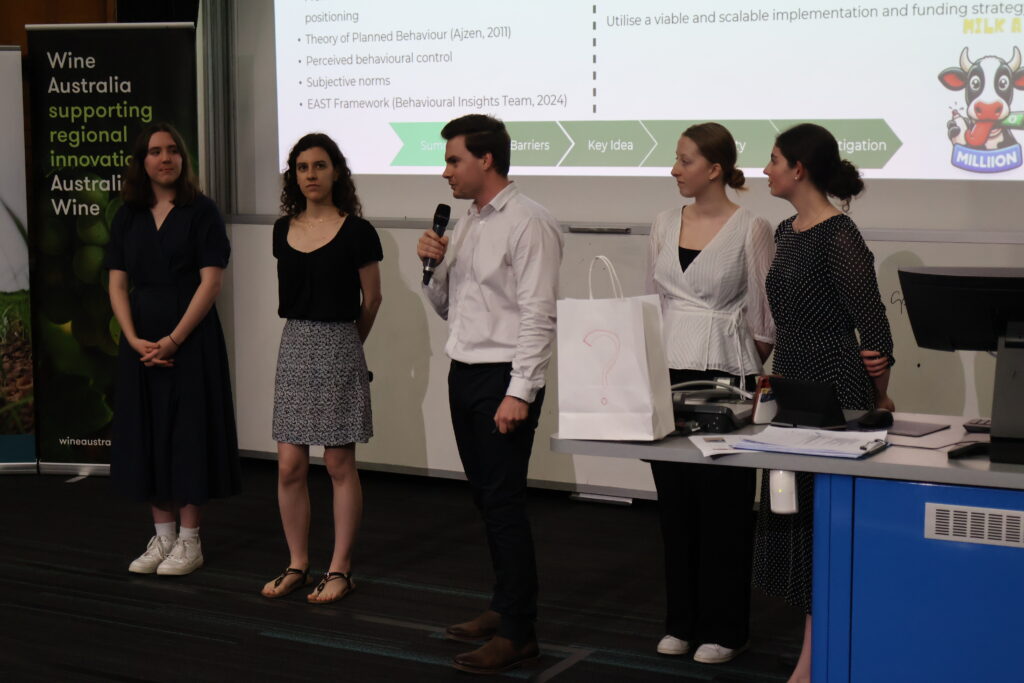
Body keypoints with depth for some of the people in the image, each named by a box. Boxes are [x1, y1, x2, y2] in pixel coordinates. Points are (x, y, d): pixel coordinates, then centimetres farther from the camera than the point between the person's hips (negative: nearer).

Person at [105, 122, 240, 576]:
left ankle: (189, 540, 8)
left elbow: (211, 281, -9)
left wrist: (174, 339, -15)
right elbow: (117, 284, 5)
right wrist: (134, 339, -9)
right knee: (146, 435, 7)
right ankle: (162, 535, 18)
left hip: (191, 341, -4)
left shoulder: (201, 212, -3)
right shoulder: (127, 217, 8)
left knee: (188, 433, -1)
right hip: (141, 343, 4)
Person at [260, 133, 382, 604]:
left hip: (338, 348, -4)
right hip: (294, 346, 4)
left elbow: (371, 299, 3)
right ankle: (297, 565, 16)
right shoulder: (284, 230, 7)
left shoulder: (356, 231, -7)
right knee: (289, 466, 3)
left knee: (339, 464, 2)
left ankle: (340, 570, 11)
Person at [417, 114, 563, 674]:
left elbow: (538, 316, -18)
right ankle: (504, 608, 26)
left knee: (504, 503, -7)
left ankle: (518, 633, -2)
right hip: (464, 374, 9)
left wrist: (519, 393, -22)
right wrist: (431, 265, 2)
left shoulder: (528, 224, -12)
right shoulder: (465, 224, 15)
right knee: (486, 497, 15)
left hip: (503, 377, -9)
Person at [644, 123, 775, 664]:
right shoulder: (665, 224, 9)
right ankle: (682, 621, 21)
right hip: (667, 371, 5)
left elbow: (763, 318, -4)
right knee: (674, 501, 10)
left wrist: (747, 369, -1)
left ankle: (723, 628, 12)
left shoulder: (751, 229, -7)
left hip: (723, 375, -5)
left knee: (724, 504, 1)